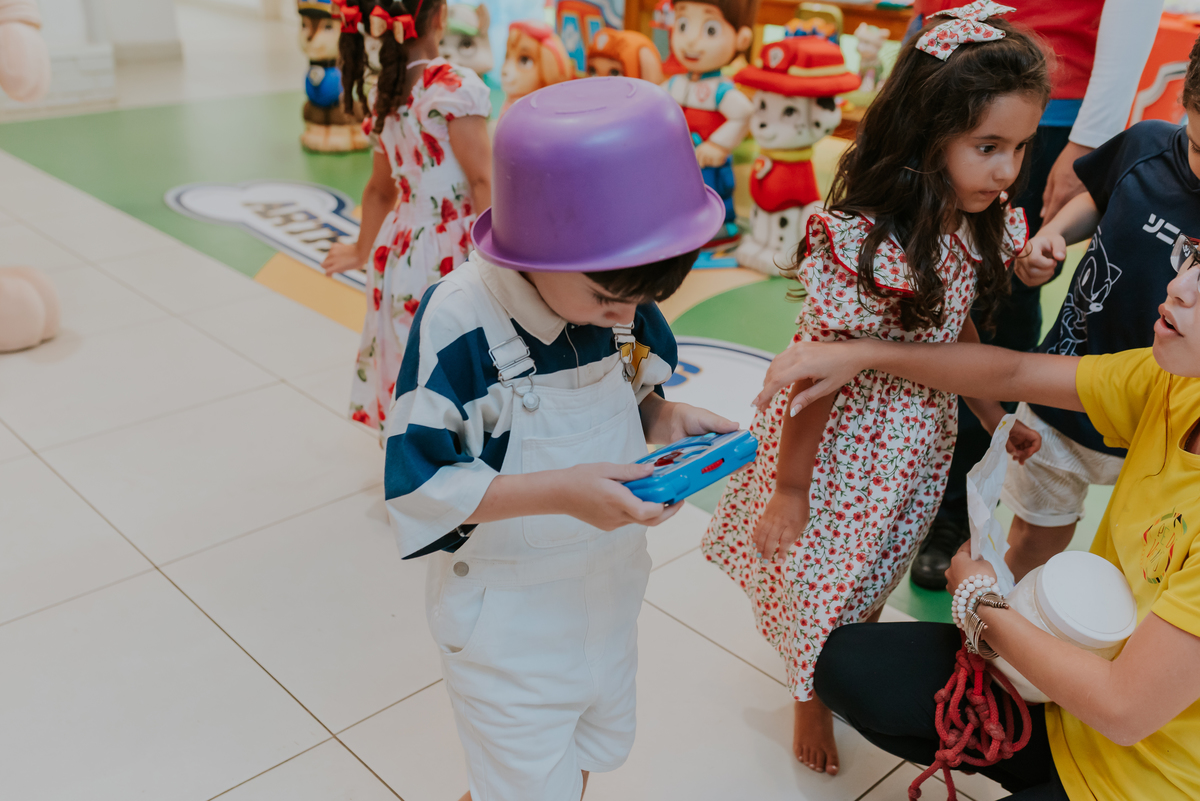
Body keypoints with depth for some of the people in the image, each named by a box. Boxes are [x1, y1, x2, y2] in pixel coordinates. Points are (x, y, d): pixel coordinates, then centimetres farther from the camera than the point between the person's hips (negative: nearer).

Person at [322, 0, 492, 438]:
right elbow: (483, 181, -19)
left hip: (399, 248, 8)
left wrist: (364, 250, 31)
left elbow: (381, 189, 18)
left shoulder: (387, 93, 9)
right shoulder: (455, 85, -16)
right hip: (450, 256, -8)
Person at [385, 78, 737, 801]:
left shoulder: (621, 293, -10)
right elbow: (419, 487, -25)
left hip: (610, 583, 6)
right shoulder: (459, 321, -28)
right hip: (506, 613, -6)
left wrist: (663, 417, -15)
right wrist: (559, 491, -35)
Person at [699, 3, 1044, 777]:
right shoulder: (861, 243, -32)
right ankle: (814, 704, 45)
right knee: (824, 577, 16)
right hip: (842, 442, -6)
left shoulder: (979, 225, -8)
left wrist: (996, 416, 19)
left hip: (920, 440, 7)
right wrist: (789, 488, -16)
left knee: (879, 564, 27)